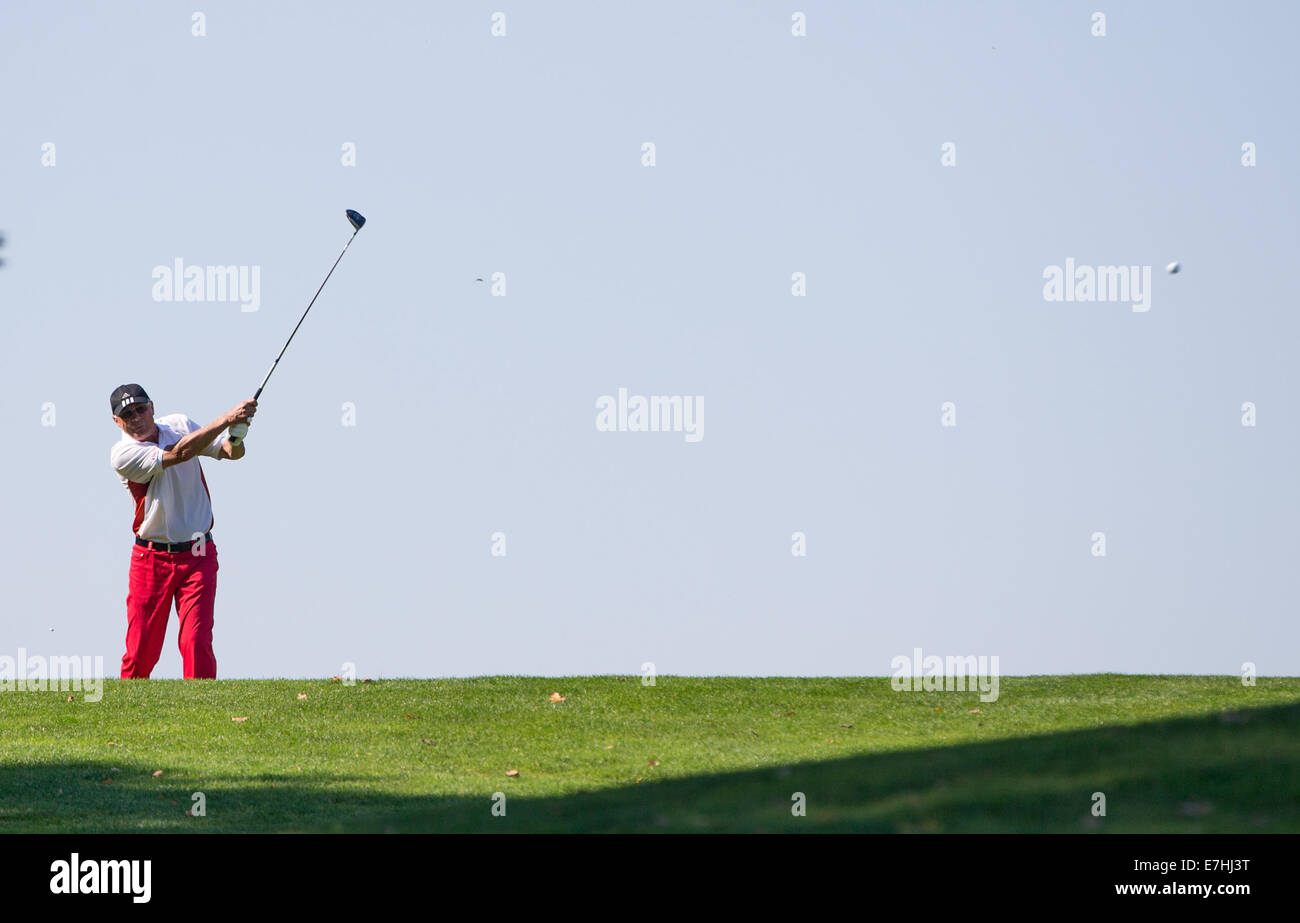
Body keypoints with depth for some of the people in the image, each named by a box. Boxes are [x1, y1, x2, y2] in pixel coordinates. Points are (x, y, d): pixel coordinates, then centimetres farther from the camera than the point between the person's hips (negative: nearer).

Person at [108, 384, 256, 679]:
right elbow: (179, 454, -25)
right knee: (140, 653, -1)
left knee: (197, 644, -12)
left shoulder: (180, 424, 4)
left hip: (198, 555, 2)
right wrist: (226, 419, -30)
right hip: (151, 560, -2)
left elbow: (229, 452, 4)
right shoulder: (123, 455, -13)